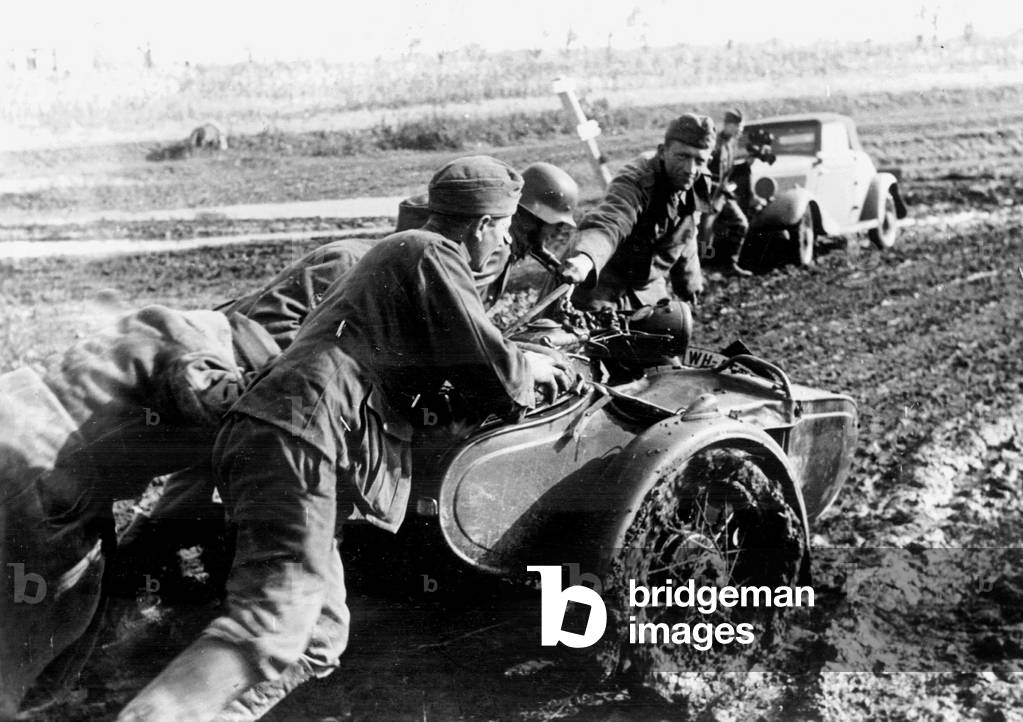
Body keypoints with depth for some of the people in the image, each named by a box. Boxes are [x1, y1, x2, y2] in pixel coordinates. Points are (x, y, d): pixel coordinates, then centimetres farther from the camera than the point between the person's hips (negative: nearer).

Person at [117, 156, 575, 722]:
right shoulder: (433, 256, 0)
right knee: (273, 627, -24)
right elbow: (492, 373, -5)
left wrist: (523, 362, 38)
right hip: (300, 436, -10)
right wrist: (530, 369, 17)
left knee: (319, 640, 8)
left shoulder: (398, 251, 31)